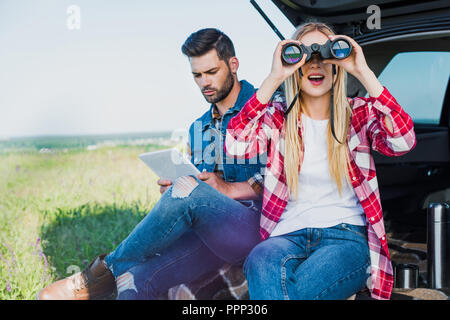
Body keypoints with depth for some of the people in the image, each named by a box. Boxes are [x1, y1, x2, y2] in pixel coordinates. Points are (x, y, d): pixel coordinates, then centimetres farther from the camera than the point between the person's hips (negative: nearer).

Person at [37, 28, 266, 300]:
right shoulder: (199, 128, 24)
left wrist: (229, 189, -16)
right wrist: (173, 191, 2)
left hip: (257, 224, -5)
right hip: (213, 234, 5)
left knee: (188, 189, -32)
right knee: (137, 279, -24)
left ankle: (106, 271, -13)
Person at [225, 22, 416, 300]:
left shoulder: (359, 113, 10)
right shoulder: (278, 116, 9)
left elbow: (403, 142, -11)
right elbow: (236, 147, -11)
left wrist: (364, 73, -13)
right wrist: (274, 79, -13)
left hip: (347, 236, 0)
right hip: (288, 235, 1)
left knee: (296, 289, -33)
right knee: (261, 263, -37)